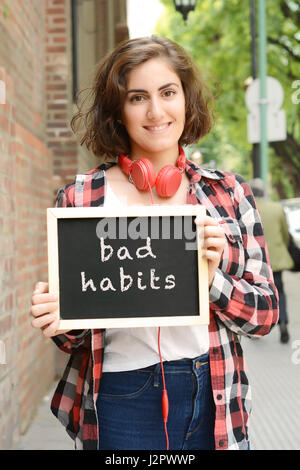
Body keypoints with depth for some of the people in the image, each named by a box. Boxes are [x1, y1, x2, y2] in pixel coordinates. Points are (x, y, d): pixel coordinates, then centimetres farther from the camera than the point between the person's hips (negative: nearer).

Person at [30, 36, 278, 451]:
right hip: (121, 408, -2)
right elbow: (73, 338, 4)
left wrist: (212, 279, -16)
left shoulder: (229, 194, 1)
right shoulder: (79, 199, -3)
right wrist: (60, 323, -18)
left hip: (214, 405, 2)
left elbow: (265, 315, 2)